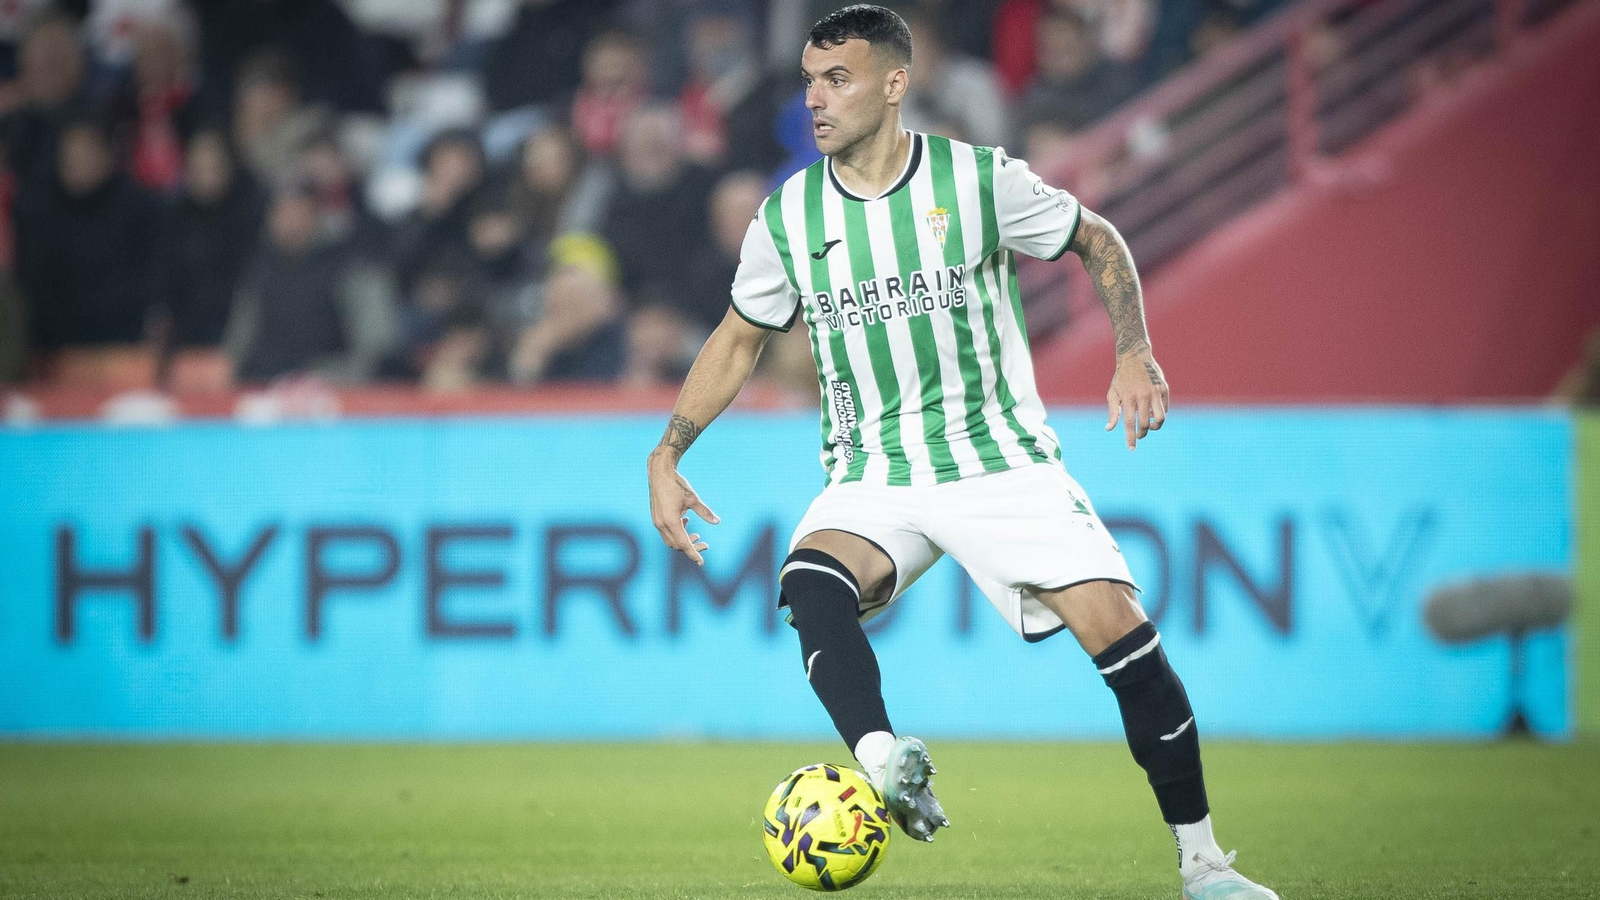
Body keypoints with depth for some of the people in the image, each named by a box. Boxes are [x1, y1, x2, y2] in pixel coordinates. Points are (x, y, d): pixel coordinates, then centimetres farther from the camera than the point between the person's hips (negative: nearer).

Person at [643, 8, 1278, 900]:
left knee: (1119, 629, -15)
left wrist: (1135, 354, -5)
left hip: (1000, 457, -2)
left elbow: (1099, 241, 8)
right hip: (872, 480, 2)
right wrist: (667, 456, 9)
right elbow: (739, 339, 16)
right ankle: (884, 763, -53)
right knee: (811, 586, -32)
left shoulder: (981, 179, -7)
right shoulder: (788, 216, 0)